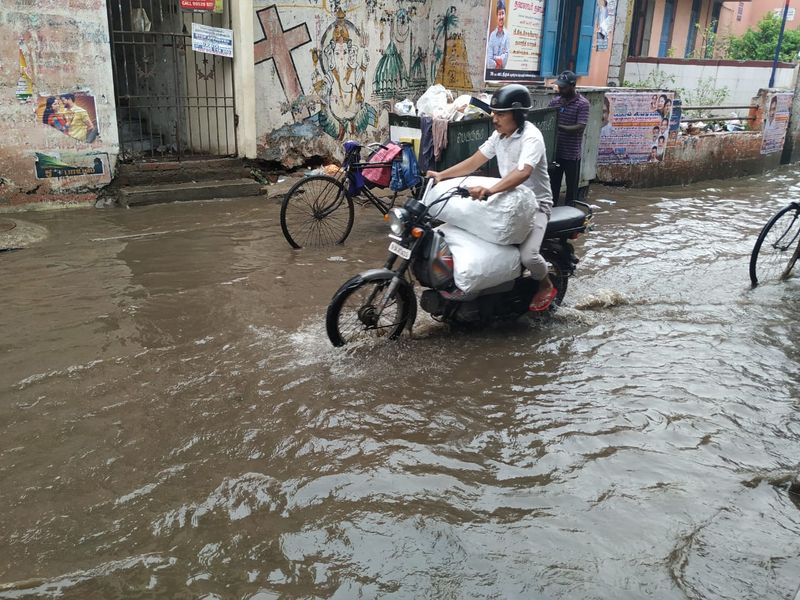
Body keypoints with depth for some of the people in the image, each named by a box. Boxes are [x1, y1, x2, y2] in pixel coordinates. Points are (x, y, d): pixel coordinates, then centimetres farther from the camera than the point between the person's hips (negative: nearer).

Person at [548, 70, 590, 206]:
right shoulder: (555, 101, 7)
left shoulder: (582, 104, -8)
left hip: (572, 154, -4)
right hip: (555, 151, 5)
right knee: (553, 185, 10)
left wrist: (559, 127, -27)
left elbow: (580, 127, -18)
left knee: (571, 187, 6)